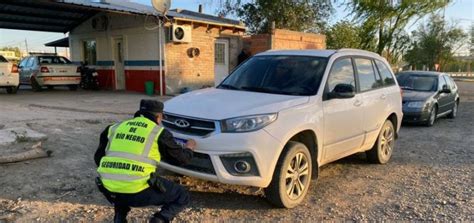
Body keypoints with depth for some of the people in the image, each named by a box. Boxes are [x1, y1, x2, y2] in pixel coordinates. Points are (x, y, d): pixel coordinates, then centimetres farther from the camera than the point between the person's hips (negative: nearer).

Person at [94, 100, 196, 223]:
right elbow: (180, 157, 15)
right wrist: (188, 149, 36)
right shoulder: (158, 132, 5)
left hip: (110, 190, 5)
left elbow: (98, 158, 24)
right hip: (138, 192, -4)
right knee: (182, 196, 16)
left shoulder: (116, 127, 17)